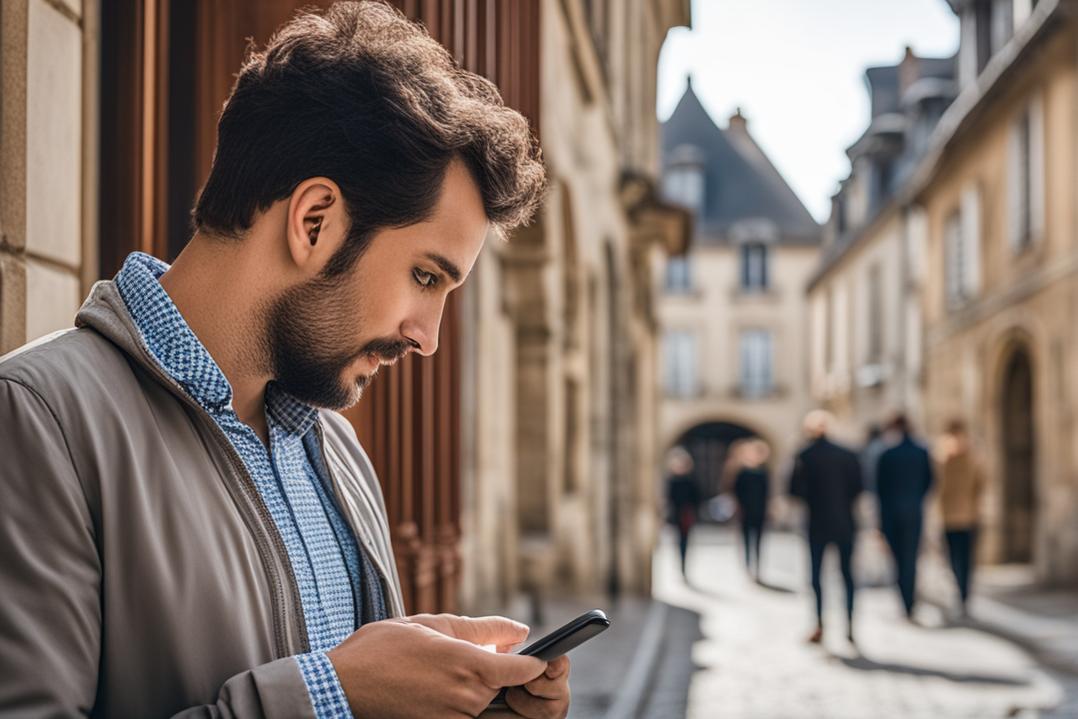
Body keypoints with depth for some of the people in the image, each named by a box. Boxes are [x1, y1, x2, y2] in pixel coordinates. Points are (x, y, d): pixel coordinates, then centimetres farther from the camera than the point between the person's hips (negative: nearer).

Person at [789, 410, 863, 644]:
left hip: (818, 523, -2)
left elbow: (796, 490, -12)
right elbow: (858, 486, -2)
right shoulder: (847, 455, -2)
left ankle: (819, 625, -1)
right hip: (844, 522, 2)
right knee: (847, 572, 10)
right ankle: (850, 625, 5)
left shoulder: (805, 457, -9)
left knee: (816, 573, 7)